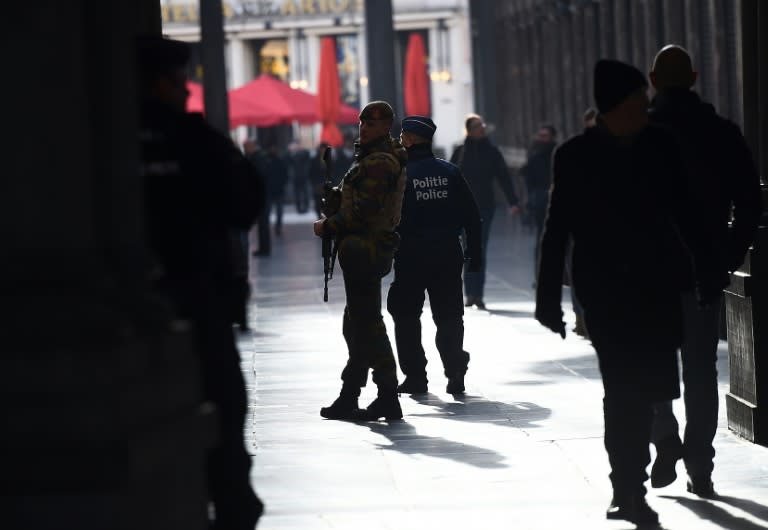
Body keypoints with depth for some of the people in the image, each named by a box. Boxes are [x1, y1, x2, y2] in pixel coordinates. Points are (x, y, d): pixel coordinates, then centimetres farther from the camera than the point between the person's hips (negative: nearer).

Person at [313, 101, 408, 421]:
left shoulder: (378, 163, -16)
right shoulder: (382, 158, 18)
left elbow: (363, 213, -21)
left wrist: (328, 226, -10)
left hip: (364, 250, -11)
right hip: (368, 251, 11)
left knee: (367, 325, -9)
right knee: (357, 325, 16)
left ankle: (388, 399, -9)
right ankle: (348, 400, 23)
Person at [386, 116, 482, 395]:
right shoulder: (450, 172, 4)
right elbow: (472, 216, 5)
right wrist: (474, 253, 11)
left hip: (411, 256, -3)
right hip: (448, 254, 3)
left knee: (406, 317, 9)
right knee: (449, 317, 9)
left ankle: (415, 375, 7)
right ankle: (455, 374, 0)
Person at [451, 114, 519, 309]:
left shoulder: (492, 152, 5)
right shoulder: (460, 152, 5)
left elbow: (504, 177, 2)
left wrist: (513, 202, -8)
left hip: (485, 206, 0)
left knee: (480, 251, -2)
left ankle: (476, 294, -1)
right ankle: (471, 293, 1)